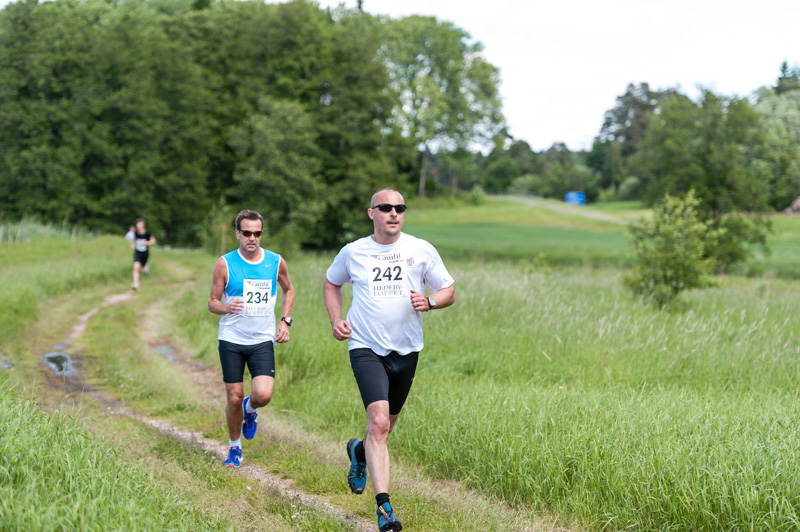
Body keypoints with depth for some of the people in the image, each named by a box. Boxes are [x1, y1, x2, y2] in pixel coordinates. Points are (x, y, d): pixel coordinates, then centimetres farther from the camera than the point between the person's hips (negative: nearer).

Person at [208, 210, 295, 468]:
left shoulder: (276, 262, 1)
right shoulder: (224, 264, -5)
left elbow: (288, 290, 20)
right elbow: (212, 302, 1)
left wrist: (286, 320, 7)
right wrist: (226, 307, -22)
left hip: (263, 340, 1)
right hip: (231, 340, -1)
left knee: (263, 395, -16)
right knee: (234, 397, 2)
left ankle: (250, 409, 22)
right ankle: (234, 447, 25)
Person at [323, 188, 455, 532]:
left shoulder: (422, 250, 1)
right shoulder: (353, 252, 2)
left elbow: (449, 292, 7)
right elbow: (330, 284, 20)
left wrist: (429, 302, -15)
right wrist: (336, 320, 5)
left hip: (406, 349, 3)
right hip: (366, 348, -2)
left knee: (387, 423, 17)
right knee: (379, 422, -18)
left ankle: (360, 452, 52)